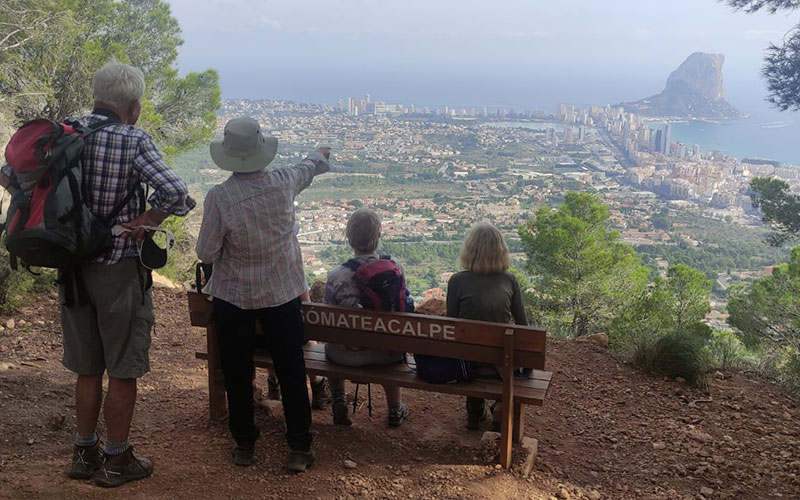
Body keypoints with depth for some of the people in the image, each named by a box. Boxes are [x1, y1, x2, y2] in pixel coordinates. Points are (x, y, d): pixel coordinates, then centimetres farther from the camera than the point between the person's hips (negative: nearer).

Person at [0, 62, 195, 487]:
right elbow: (175, 192, -27)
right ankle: (116, 460, 21)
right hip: (119, 270, -6)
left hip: (72, 267, 6)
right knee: (123, 372, 9)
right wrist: (144, 221, -12)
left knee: (87, 369, 19)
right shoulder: (133, 140, -15)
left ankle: (84, 453, 31)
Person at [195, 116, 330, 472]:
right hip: (282, 293, 2)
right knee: (291, 371, 9)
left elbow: (206, 253, -12)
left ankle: (244, 444, 27)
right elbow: (306, 169, 15)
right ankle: (300, 448, 16)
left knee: (237, 374, 14)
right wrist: (320, 155, 38)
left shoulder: (219, 197, -19)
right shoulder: (284, 182, -10)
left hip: (232, 298, -1)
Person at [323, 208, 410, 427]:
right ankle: (395, 409, 44)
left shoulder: (337, 275, -22)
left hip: (349, 356, -1)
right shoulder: (395, 267, -15)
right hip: (388, 353, 2)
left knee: (329, 344, 34)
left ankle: (339, 403, 32)